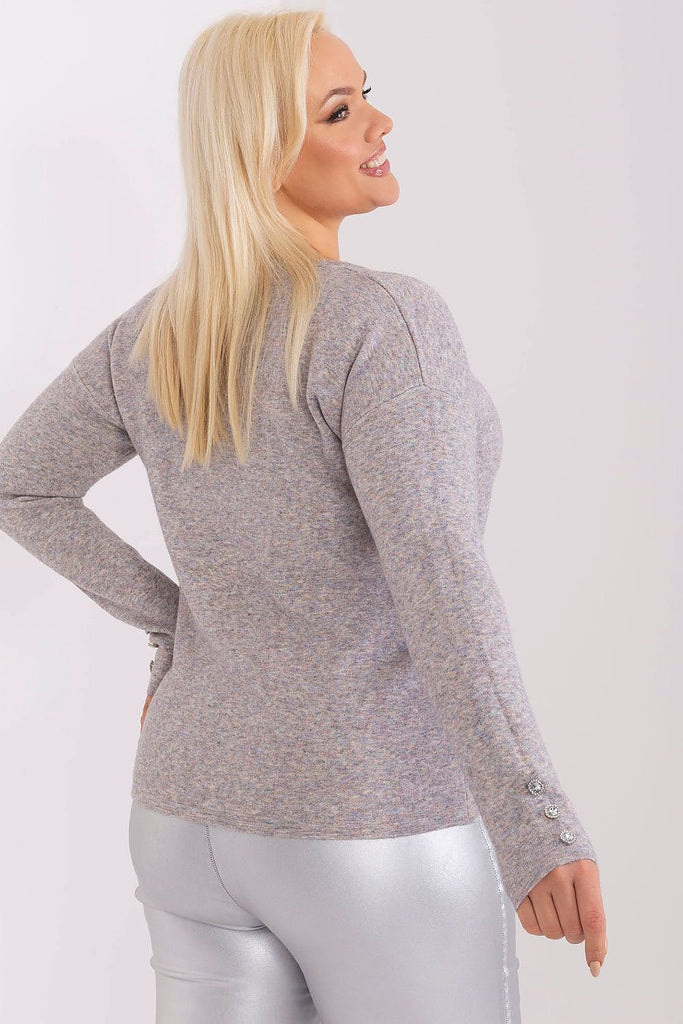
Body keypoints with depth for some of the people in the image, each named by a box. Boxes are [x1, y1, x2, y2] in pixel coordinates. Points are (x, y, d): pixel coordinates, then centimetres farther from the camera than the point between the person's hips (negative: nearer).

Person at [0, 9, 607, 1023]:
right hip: (378, 831, -6)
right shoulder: (386, 319, -19)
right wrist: (534, 824, -38)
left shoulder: (156, 330, 3)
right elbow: (434, 573, -31)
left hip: (196, 815, 7)